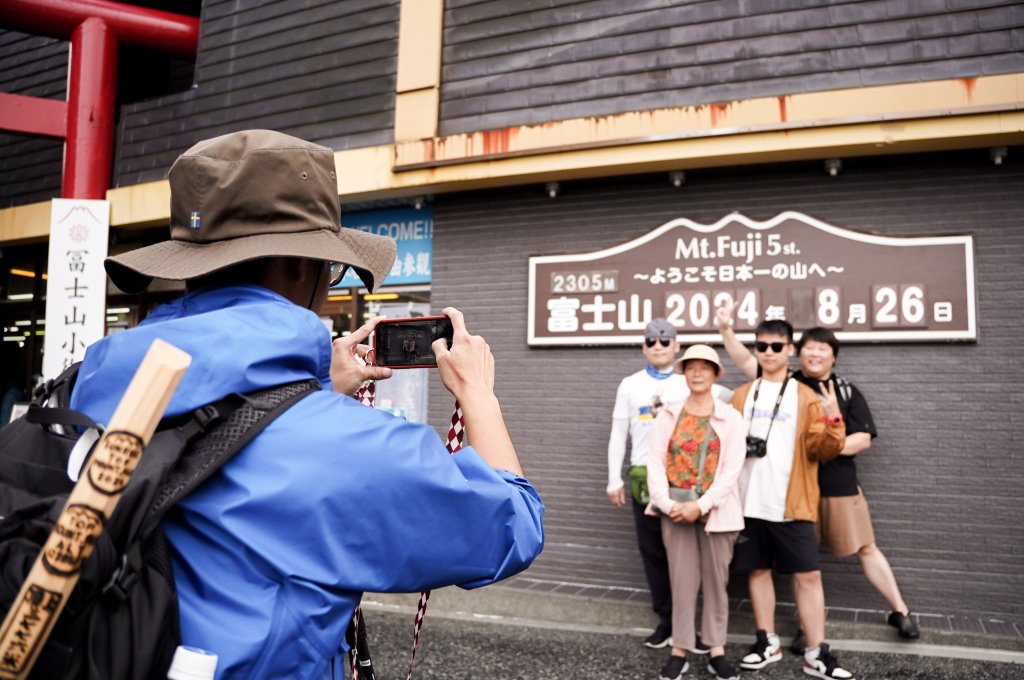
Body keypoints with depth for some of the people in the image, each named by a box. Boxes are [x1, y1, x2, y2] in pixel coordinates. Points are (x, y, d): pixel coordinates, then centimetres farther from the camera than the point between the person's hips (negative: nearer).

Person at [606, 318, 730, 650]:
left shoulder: (691, 383, 4)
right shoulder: (630, 385, 8)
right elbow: (618, 435, 8)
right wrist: (614, 480, 5)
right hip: (644, 477, 2)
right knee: (652, 551, 8)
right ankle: (666, 620, 21)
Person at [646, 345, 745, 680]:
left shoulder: (731, 417, 0)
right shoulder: (668, 414, 5)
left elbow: (732, 470, -7)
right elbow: (655, 462, -1)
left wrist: (701, 505, -16)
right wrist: (666, 503, -13)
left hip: (715, 511, -1)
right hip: (676, 509, 1)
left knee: (716, 580, 8)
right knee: (682, 580, 5)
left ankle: (717, 651, 19)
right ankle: (680, 650, 15)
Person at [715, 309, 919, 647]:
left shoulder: (846, 392, 2)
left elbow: (863, 439, -3)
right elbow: (745, 361, -4)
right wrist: (725, 329, -16)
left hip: (840, 487, 0)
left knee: (866, 548, 11)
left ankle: (899, 610, 29)